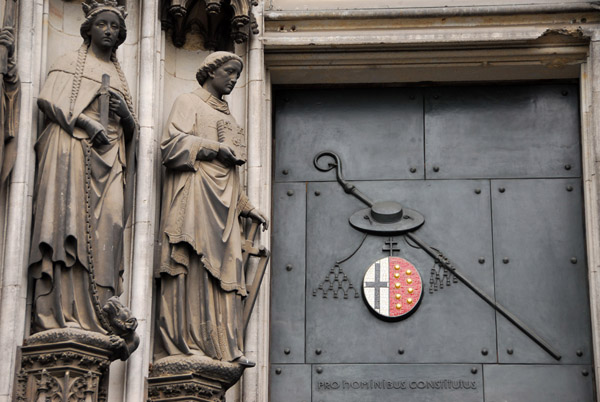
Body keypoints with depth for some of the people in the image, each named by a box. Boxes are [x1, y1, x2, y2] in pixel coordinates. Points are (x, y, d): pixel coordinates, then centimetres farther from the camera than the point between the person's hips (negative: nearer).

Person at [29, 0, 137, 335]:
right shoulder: (71, 63, 17)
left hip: (108, 155, 4)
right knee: (70, 216, -18)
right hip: (73, 148, -4)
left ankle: (97, 316, -18)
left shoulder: (119, 76, 28)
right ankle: (62, 313, -25)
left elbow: (131, 130, 24)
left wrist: (126, 115, 0)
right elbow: (49, 100, 1)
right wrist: (85, 122, -13)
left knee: (107, 222, -13)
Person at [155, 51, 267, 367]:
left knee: (223, 269, -2)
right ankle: (184, 341, -19)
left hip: (223, 202, 8)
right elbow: (172, 143, -9)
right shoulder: (189, 103, 8)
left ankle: (223, 346, -6)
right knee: (193, 264, -16)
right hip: (195, 193, -7)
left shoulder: (224, 115, 30)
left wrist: (248, 208, 23)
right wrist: (215, 148, -15)